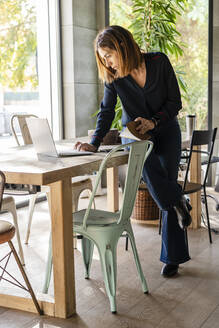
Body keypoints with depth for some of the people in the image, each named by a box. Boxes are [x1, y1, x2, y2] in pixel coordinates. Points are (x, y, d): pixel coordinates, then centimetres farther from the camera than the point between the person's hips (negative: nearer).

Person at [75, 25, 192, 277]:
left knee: (167, 181, -6)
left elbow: (175, 102, -8)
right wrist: (94, 143, -18)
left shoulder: (159, 62, -14)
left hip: (166, 131, 0)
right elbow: (106, 111, -5)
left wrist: (153, 121, -22)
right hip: (135, 133, 1)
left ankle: (172, 256, 5)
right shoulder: (113, 76, -8)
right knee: (145, 162, -35)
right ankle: (178, 203, -9)